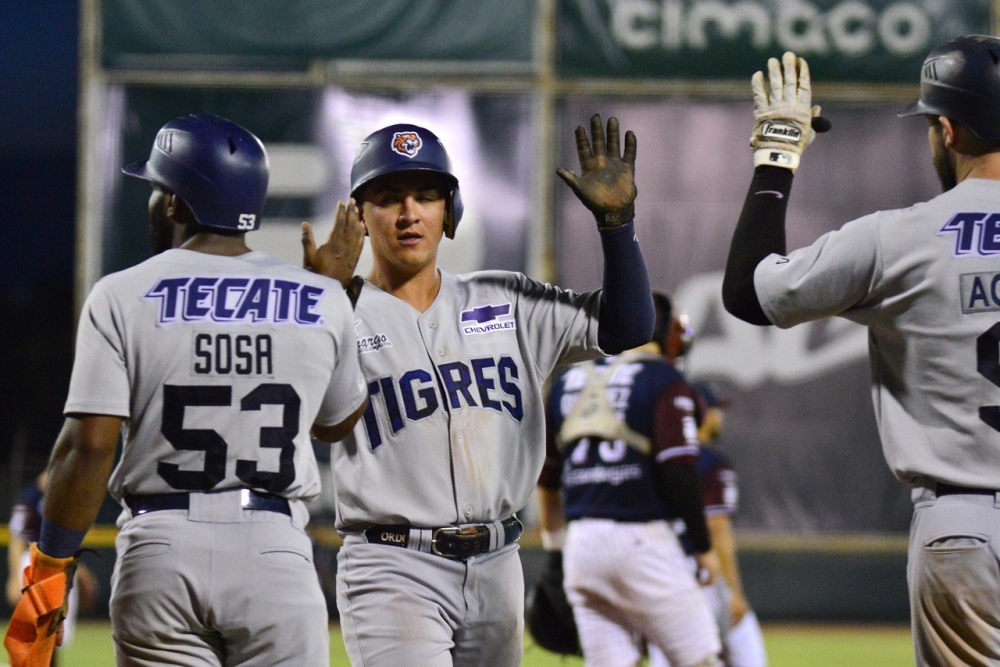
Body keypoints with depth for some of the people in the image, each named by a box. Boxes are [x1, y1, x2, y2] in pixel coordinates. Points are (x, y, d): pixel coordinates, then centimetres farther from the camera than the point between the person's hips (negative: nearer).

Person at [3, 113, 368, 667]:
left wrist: (49, 565, -2)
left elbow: (89, 445, -9)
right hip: (276, 551, 1)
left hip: (162, 551, -1)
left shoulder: (122, 297, -1)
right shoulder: (321, 300, 5)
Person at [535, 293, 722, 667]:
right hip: (640, 538, -6)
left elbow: (545, 478, 19)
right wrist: (703, 546, -5)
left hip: (580, 542, 6)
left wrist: (554, 551, 25)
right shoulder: (663, 380, -2)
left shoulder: (568, 382, 16)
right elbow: (678, 471, -12)